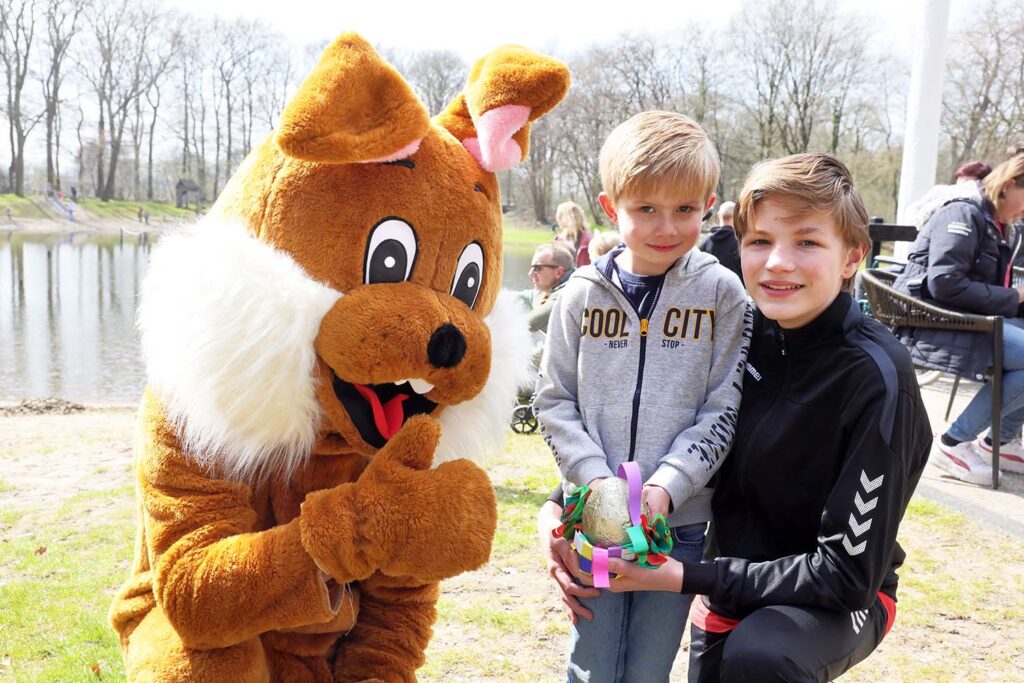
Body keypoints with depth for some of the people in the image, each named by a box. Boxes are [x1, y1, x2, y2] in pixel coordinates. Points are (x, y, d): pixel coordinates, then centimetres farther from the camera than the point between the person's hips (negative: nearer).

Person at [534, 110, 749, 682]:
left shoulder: (721, 294, -4)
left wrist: (665, 486, -15)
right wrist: (596, 479, -12)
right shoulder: (583, 294, -1)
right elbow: (555, 401, 1)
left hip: (680, 518, 0)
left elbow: (722, 410, -4)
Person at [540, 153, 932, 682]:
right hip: (731, 584, 5)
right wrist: (560, 505, -18)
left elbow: (849, 570, -22)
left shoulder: (876, 378, -23)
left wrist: (685, 577, -27)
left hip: (842, 599, -4)